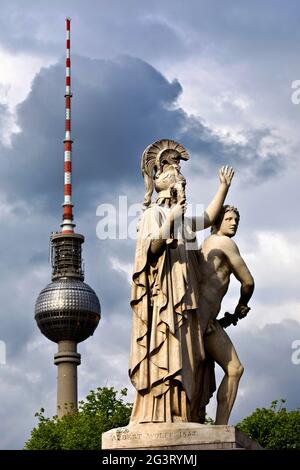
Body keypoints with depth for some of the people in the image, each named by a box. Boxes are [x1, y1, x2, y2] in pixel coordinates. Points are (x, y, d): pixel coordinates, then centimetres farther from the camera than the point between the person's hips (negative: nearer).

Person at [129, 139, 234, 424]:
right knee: (165, 352, -17)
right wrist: (171, 219, -18)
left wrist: (224, 186, 32)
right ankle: (159, 418, -23)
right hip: (164, 295, -9)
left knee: (188, 357, 1)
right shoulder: (154, 213, 0)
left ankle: (183, 416, -4)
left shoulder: (181, 219, 24)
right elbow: (151, 247, -13)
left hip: (183, 299, 9)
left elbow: (209, 217, 33)